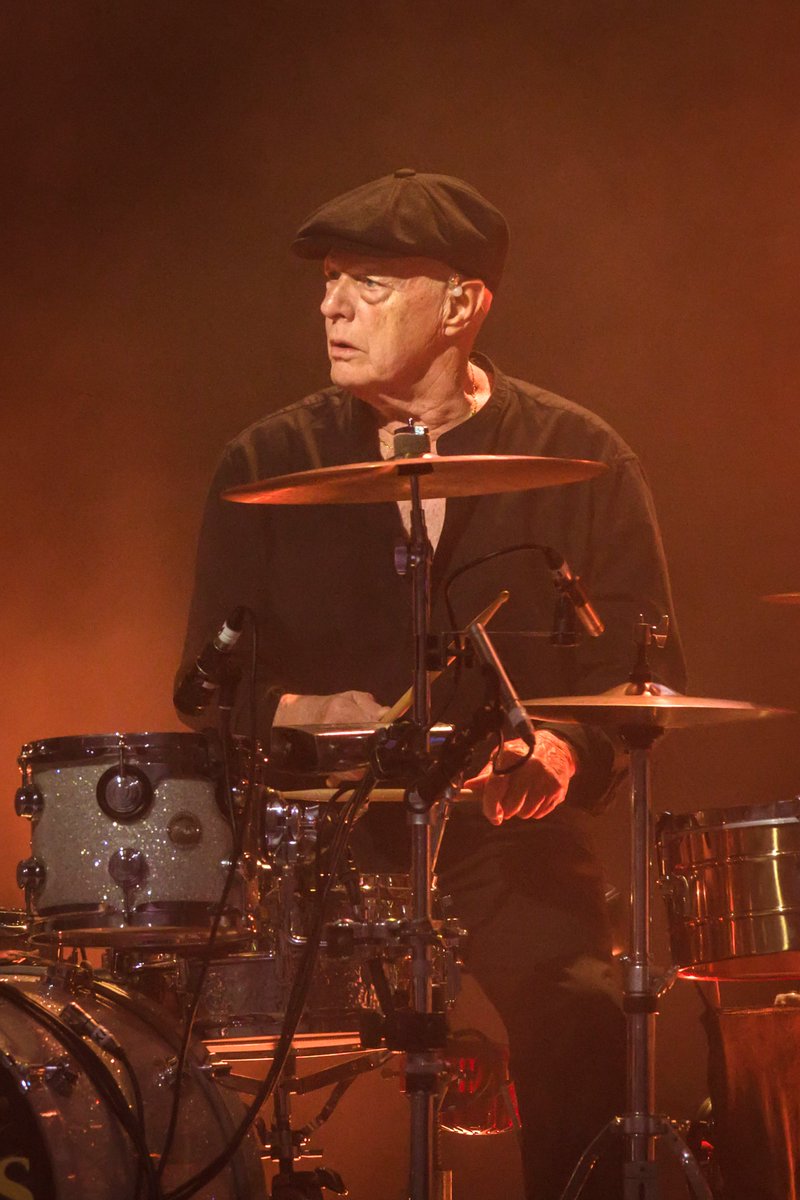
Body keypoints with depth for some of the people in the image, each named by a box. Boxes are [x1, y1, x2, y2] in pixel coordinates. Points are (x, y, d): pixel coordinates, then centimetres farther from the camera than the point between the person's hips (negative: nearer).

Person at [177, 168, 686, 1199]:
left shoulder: (580, 460, 5)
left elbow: (646, 672, 2)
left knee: (583, 1021, -27)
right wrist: (294, 711, -12)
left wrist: (567, 748, -19)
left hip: (514, 839, -1)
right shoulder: (268, 466, 9)